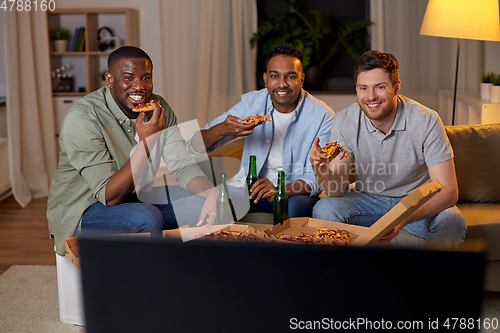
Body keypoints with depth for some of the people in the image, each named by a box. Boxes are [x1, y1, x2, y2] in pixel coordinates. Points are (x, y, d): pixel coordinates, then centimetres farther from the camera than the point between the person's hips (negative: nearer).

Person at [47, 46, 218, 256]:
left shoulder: (159, 110, -2)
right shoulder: (82, 118, -23)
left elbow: (183, 166, -2)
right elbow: (109, 196, -27)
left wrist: (213, 193, -23)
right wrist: (147, 141, -35)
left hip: (138, 198, 7)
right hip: (85, 209, -7)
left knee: (211, 207, -6)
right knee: (147, 218, -36)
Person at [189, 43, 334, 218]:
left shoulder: (323, 116, -8)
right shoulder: (250, 103, -1)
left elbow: (317, 177, -11)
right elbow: (195, 147, -4)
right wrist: (223, 129, -27)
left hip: (296, 193, -2)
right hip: (248, 189, 3)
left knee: (293, 207, -37)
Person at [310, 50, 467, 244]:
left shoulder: (426, 120, -21)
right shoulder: (345, 121, -14)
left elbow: (449, 191, -24)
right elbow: (337, 190, -15)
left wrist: (403, 218, -41)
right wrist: (320, 168, -39)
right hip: (368, 200, 2)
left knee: (452, 223, -32)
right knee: (324, 209, -27)